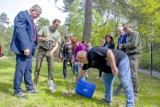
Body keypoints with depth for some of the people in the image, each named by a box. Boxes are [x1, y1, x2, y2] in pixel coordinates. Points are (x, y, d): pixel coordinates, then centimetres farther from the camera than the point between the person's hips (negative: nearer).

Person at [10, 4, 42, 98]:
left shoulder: (30, 20, 20)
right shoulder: (22, 15, -8)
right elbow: (20, 31, -19)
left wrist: (31, 48, 14)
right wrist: (25, 47, -25)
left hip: (29, 49, 9)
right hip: (23, 49, -9)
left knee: (28, 69, 14)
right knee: (20, 70, -3)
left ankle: (29, 87, 24)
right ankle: (17, 90, 7)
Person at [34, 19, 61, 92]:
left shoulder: (58, 34, 5)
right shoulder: (45, 28, 1)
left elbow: (56, 45, 0)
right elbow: (38, 37, 0)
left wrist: (52, 51, -17)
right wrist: (44, 39, -20)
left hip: (50, 50, 2)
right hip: (42, 49, -1)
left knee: (51, 67, -7)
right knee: (38, 67, -1)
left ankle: (50, 81, -1)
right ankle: (35, 82, 8)